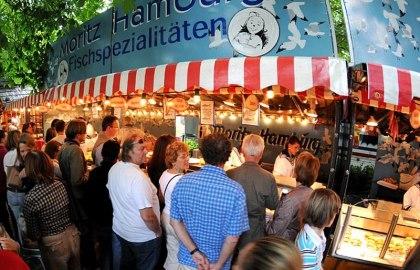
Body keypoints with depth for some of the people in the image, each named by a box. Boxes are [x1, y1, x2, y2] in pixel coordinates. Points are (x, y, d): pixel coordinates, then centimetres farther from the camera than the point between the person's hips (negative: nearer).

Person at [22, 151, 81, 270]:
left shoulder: (30, 199, -22)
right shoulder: (60, 185, -10)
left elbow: (34, 234, -13)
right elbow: (70, 212, 1)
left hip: (54, 243, -4)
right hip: (72, 234, 4)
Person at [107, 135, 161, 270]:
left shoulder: (114, 169, -6)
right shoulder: (138, 177, -33)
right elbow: (147, 216, -33)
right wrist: (158, 230, -14)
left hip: (120, 230, 7)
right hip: (143, 237, -7)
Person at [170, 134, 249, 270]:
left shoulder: (183, 182, -14)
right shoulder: (235, 191, -23)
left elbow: (175, 221, -8)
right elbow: (233, 237, -19)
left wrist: (194, 252, -10)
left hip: (187, 259, 2)